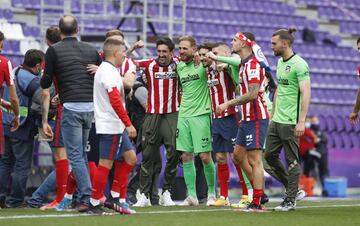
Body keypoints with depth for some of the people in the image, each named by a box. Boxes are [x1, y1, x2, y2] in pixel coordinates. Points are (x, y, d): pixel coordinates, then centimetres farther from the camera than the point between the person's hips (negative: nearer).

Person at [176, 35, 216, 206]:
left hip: (201, 114, -6)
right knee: (186, 157, 4)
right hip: (183, 115, 6)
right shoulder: (179, 66, 11)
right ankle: (192, 195, 9)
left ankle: (212, 193, 10)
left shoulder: (202, 63, -6)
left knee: (205, 156, -5)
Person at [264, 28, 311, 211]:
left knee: (292, 161, -2)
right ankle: (294, 190, 21)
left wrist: (301, 121, -23)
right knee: (270, 156, 10)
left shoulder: (299, 65, -14)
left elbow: (306, 93, -18)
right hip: (276, 120, 9)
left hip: (290, 122, -9)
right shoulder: (280, 62, 14)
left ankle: (290, 200, 5)